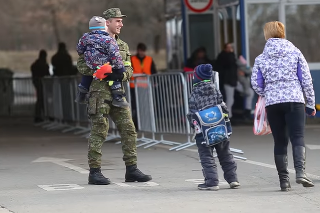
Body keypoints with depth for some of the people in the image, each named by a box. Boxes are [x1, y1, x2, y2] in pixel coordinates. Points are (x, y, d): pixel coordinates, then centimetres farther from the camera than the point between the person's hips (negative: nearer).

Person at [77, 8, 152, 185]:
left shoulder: (123, 46, 18)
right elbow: (81, 65, -7)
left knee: (128, 130, 3)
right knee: (99, 131, -6)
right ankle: (94, 172, 0)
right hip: (100, 92, -7)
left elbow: (129, 69, 14)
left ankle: (131, 169, 10)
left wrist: (121, 75, -9)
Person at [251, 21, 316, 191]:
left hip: (272, 103, 1)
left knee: (280, 141, 8)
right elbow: (306, 79, 3)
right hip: (294, 101, -1)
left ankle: (284, 180, 7)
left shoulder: (261, 58, 4)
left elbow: (256, 84, 6)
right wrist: (310, 104, 10)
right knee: (297, 138, -5)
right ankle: (300, 171, -27)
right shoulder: (295, 53, 3)